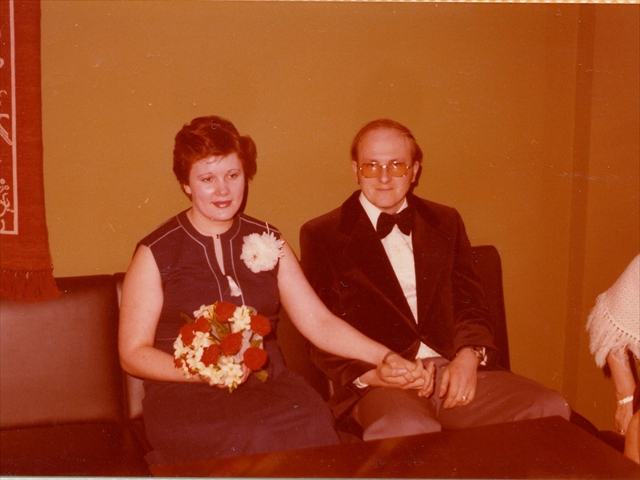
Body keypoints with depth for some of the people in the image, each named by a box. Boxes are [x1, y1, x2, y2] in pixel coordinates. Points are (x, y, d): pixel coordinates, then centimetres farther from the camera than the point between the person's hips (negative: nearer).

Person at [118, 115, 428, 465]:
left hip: (266, 384, 3)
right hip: (184, 397, -3)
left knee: (315, 424, -30)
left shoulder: (267, 242, 13)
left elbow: (318, 322, 10)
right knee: (253, 437, -35)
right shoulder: (156, 253, 2)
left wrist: (384, 357, -3)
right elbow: (132, 353, 2)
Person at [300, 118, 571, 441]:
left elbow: (470, 303, 16)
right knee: (407, 432, -40)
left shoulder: (445, 223, 19)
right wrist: (366, 373, -14)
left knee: (551, 410, -19)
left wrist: (469, 356, -6)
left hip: (456, 372, 5)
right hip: (378, 385, -5)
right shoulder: (322, 235, 7)